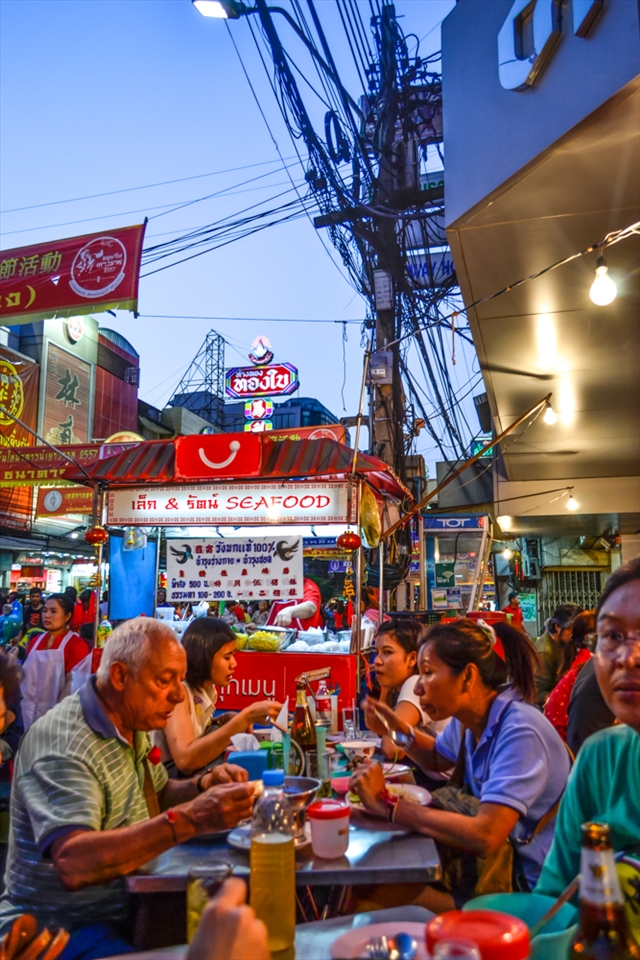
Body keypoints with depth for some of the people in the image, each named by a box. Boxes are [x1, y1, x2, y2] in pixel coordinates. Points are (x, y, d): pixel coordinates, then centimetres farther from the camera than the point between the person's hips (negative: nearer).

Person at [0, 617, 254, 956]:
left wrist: (205, 786, -5)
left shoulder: (132, 722, 3)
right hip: (61, 928, -8)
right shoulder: (62, 743, -25)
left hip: (122, 907, 8)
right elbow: (72, 863, -36)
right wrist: (190, 819, -42)